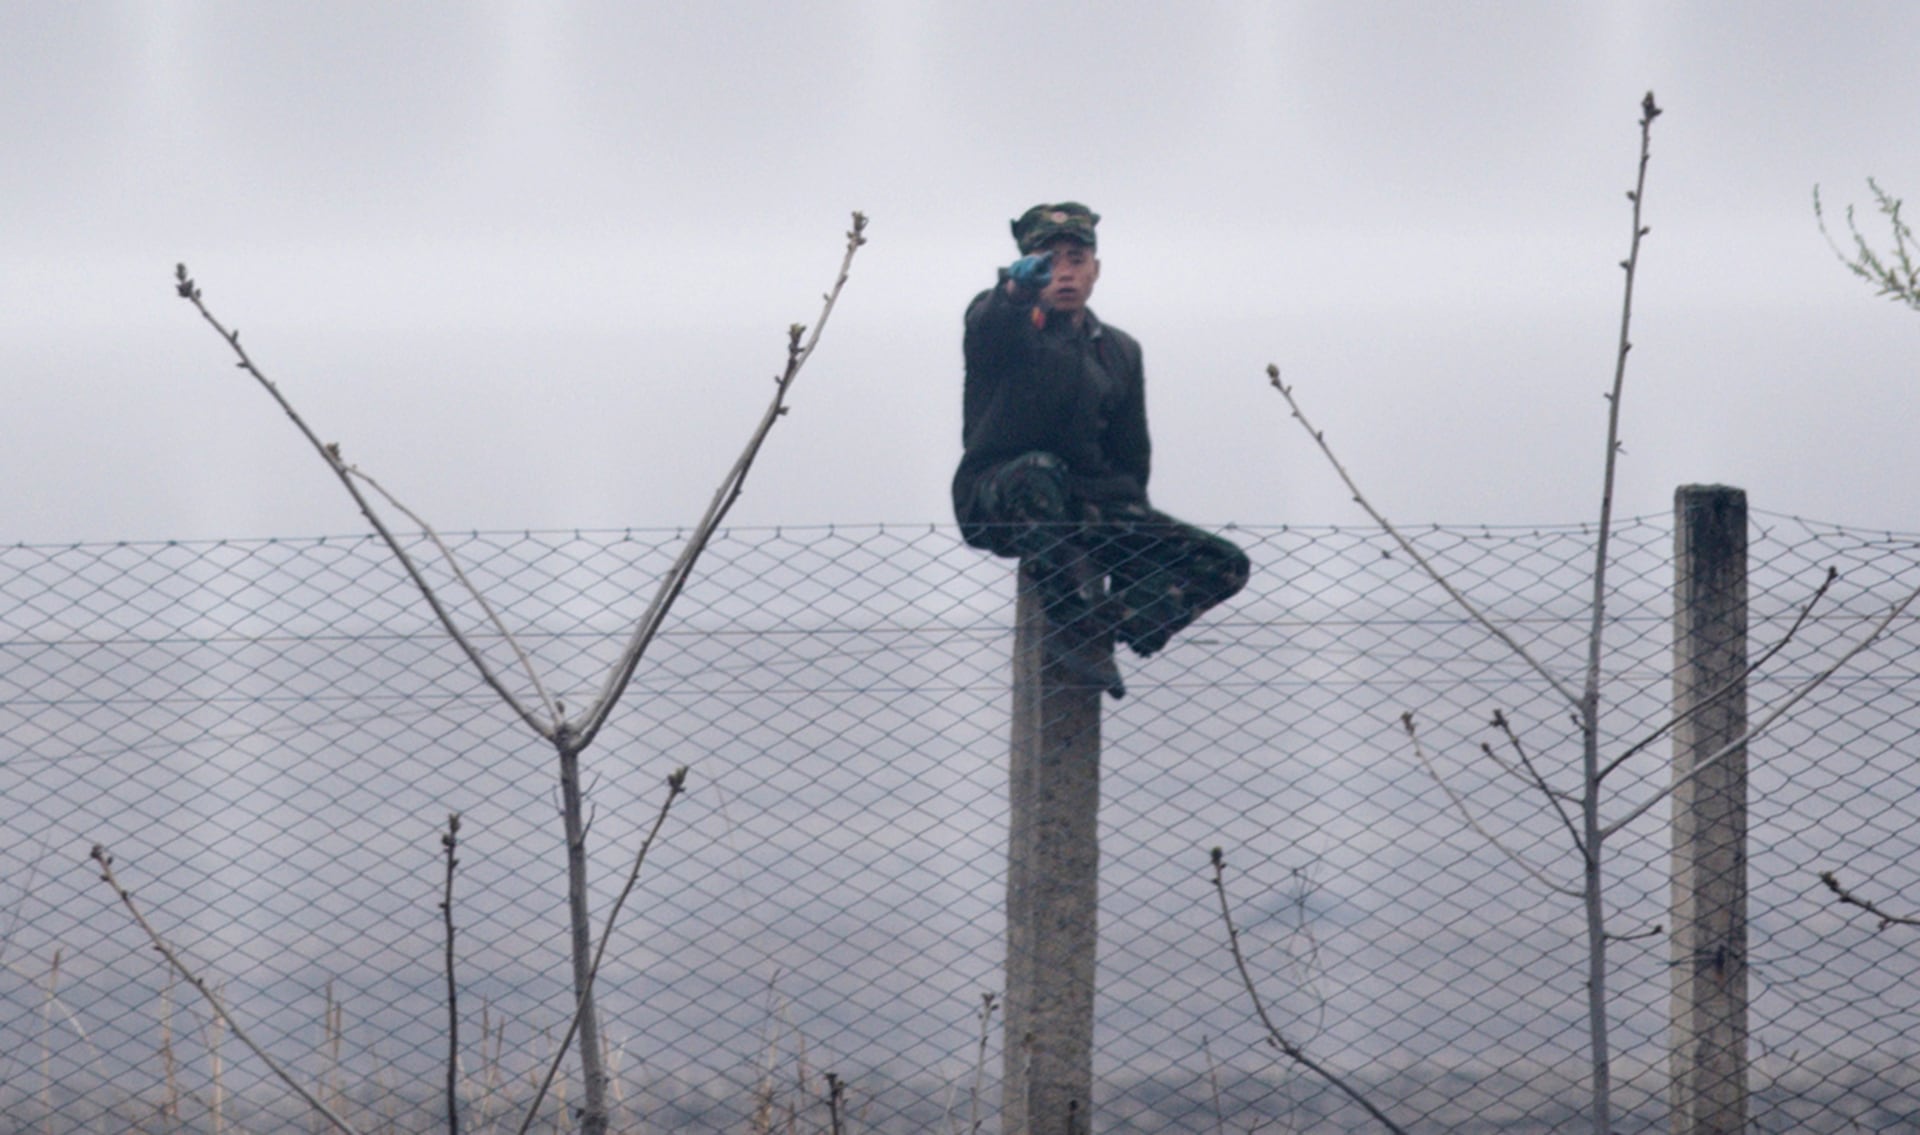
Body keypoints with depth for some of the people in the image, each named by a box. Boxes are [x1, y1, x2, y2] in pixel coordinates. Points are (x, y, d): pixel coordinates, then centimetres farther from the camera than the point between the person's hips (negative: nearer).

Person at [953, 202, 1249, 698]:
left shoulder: (1118, 351, 18)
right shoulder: (1007, 325, 2)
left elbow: (1131, 453, 18)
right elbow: (986, 327, -24)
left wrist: (1129, 521, 1)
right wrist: (1017, 289, -47)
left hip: (1085, 507, 5)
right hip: (995, 502, -5)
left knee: (1224, 565, -10)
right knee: (1040, 471, -42)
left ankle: (1099, 628, -21)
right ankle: (1074, 625, -39)